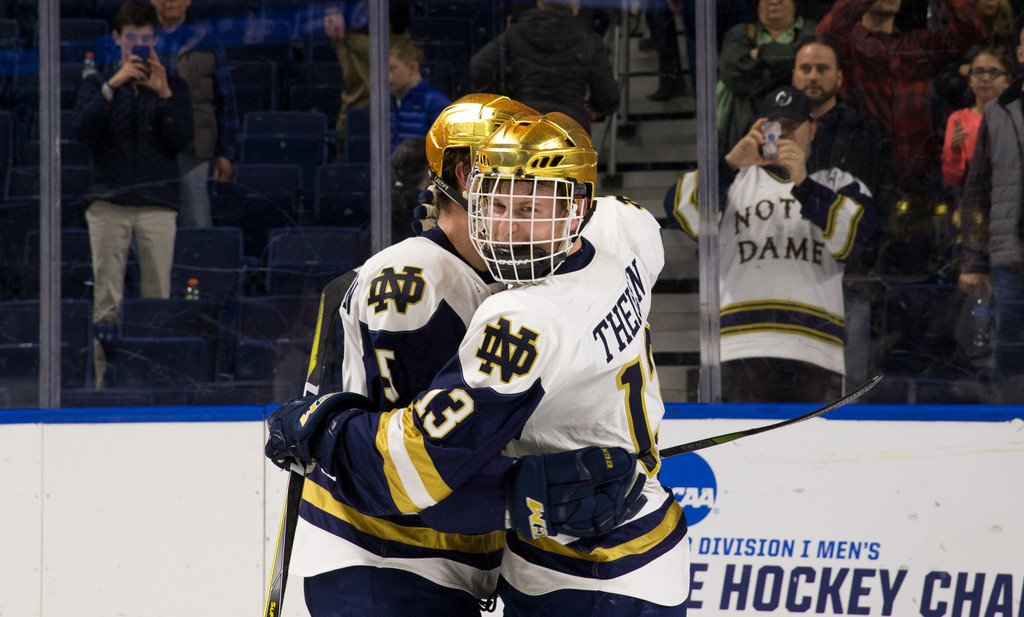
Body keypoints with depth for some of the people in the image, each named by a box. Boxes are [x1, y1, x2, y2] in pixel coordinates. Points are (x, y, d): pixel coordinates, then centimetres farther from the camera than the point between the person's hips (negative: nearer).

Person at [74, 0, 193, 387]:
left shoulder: (173, 86, 12)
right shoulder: (97, 85, 12)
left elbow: (183, 142, 1)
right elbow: (84, 128, -5)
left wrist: (164, 94, -11)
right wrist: (114, 85, -14)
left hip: (157, 204, 0)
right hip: (109, 202, 0)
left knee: (158, 296, -3)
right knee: (106, 299, -4)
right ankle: (104, 380, -2)